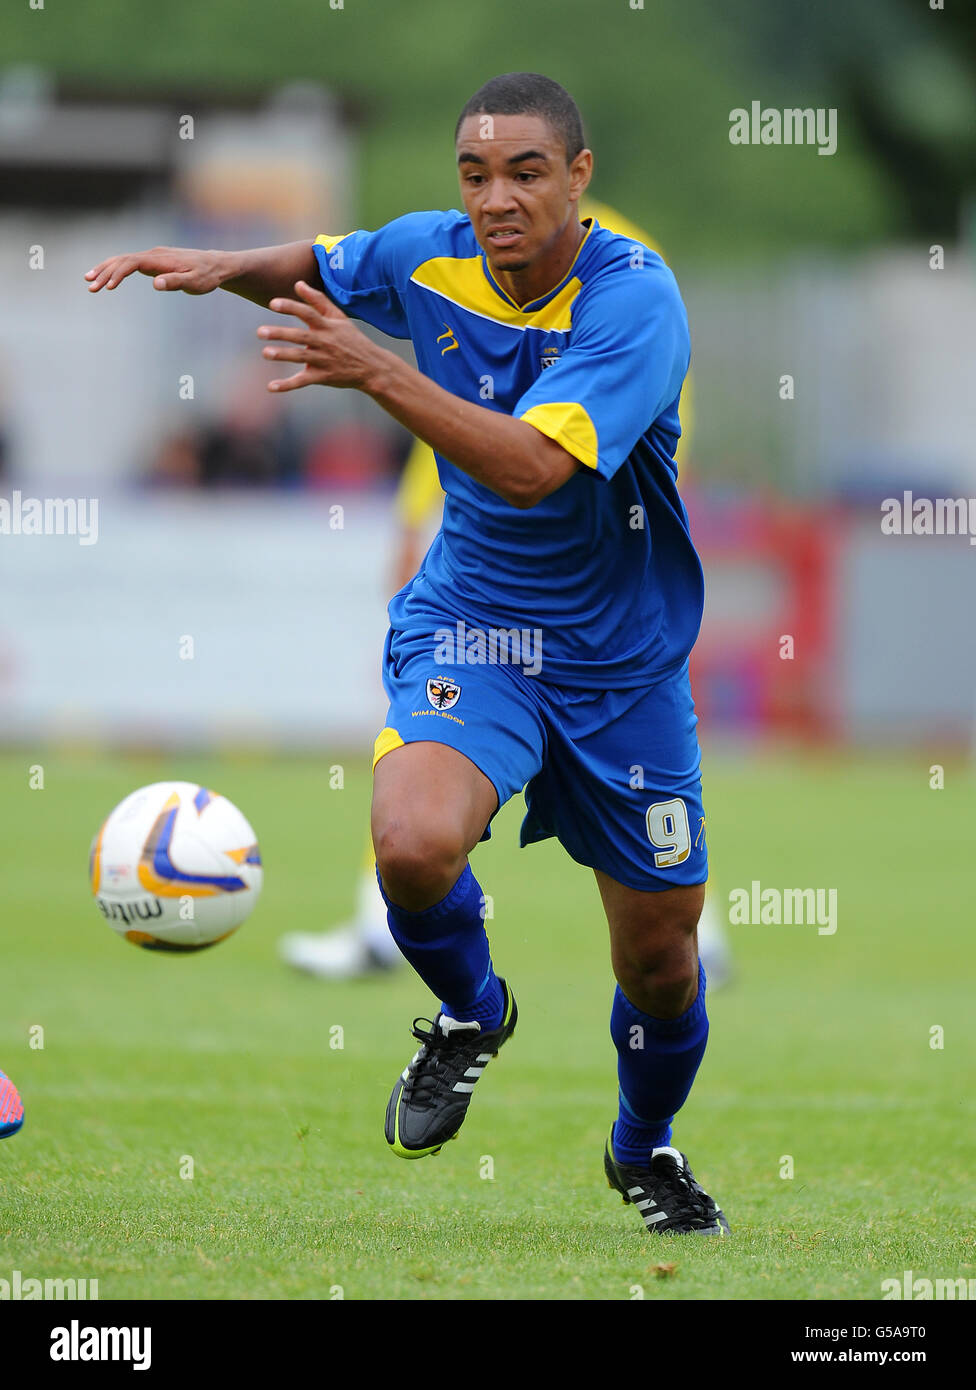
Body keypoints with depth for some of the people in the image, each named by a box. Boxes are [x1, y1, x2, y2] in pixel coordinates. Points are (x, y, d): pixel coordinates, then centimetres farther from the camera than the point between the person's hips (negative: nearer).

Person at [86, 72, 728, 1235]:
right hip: (466, 630, 2)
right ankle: (469, 1014, 4)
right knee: (413, 845, -30)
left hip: (621, 660, -1)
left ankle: (645, 1147, 42)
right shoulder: (426, 257, -8)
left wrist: (376, 374, -42)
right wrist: (222, 267, -4)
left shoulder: (635, 298, -23)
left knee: (659, 959, 9)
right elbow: (318, 266, 17)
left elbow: (535, 467, -35)